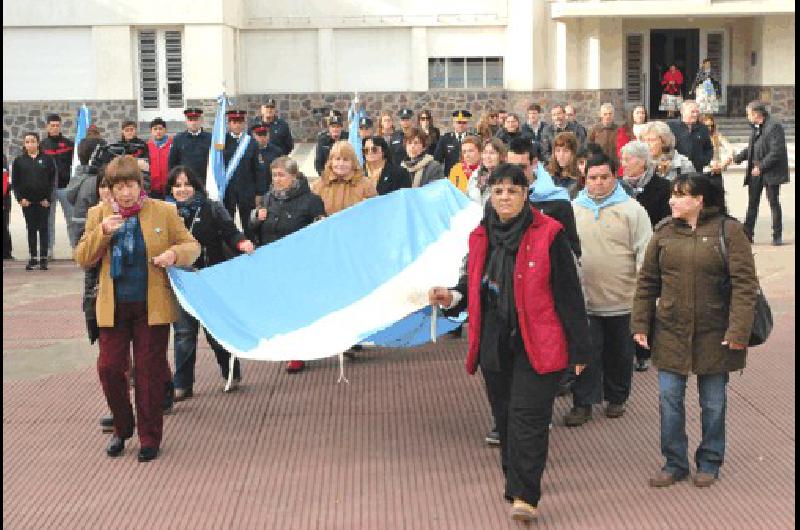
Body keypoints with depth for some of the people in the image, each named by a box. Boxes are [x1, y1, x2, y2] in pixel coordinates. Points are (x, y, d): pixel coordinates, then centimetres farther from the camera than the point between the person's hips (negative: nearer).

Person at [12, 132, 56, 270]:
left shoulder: (47, 160, 2)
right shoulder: (19, 161, 6)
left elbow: (52, 180, 0)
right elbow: (15, 182, 6)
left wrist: (48, 198, -8)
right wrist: (20, 198, -4)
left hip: (44, 201, -2)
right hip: (27, 201, 2)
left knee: (43, 228, 2)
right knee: (31, 229, 6)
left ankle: (43, 258, 6)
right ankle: (33, 257, 10)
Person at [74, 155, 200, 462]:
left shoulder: (164, 212, 0)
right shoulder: (98, 214, 6)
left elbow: (192, 246, 5)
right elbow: (82, 258, 3)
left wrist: (175, 253, -17)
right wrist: (102, 232, -13)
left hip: (153, 307, -2)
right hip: (114, 307, 2)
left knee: (150, 371, 3)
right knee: (109, 367, 0)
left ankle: (149, 438, 17)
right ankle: (122, 428, 24)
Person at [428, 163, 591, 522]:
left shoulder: (547, 235, -7)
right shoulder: (481, 236, 8)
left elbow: (568, 293, -6)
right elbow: (474, 285, 20)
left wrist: (579, 348, -7)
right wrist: (453, 297, -4)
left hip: (536, 344, -5)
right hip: (494, 342, 5)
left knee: (527, 415, -10)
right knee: (505, 417, 12)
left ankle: (525, 496, -9)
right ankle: (517, 484, 27)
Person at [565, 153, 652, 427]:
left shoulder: (632, 209, -2)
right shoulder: (573, 209, 5)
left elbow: (645, 253, -4)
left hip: (622, 300, -1)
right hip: (584, 298, 1)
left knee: (619, 353, 12)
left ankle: (616, 398, 29)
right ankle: (582, 404, 11)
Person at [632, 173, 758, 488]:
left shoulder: (728, 231, -9)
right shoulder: (664, 231, 2)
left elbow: (744, 284, -12)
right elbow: (647, 281, 7)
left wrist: (739, 330, -18)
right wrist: (640, 325, 3)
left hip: (714, 333, -3)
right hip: (670, 332, 3)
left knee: (713, 402, 10)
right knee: (669, 398, 5)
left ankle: (709, 462, 28)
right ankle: (674, 463, 20)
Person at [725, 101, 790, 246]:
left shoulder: (774, 127, -15)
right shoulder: (756, 128, 11)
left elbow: (776, 152, -20)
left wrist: (761, 166, -20)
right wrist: (735, 158, 13)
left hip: (771, 172, -8)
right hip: (755, 171, 8)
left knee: (774, 203, 2)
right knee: (752, 204, 7)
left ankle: (777, 236, 11)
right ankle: (747, 234, 10)